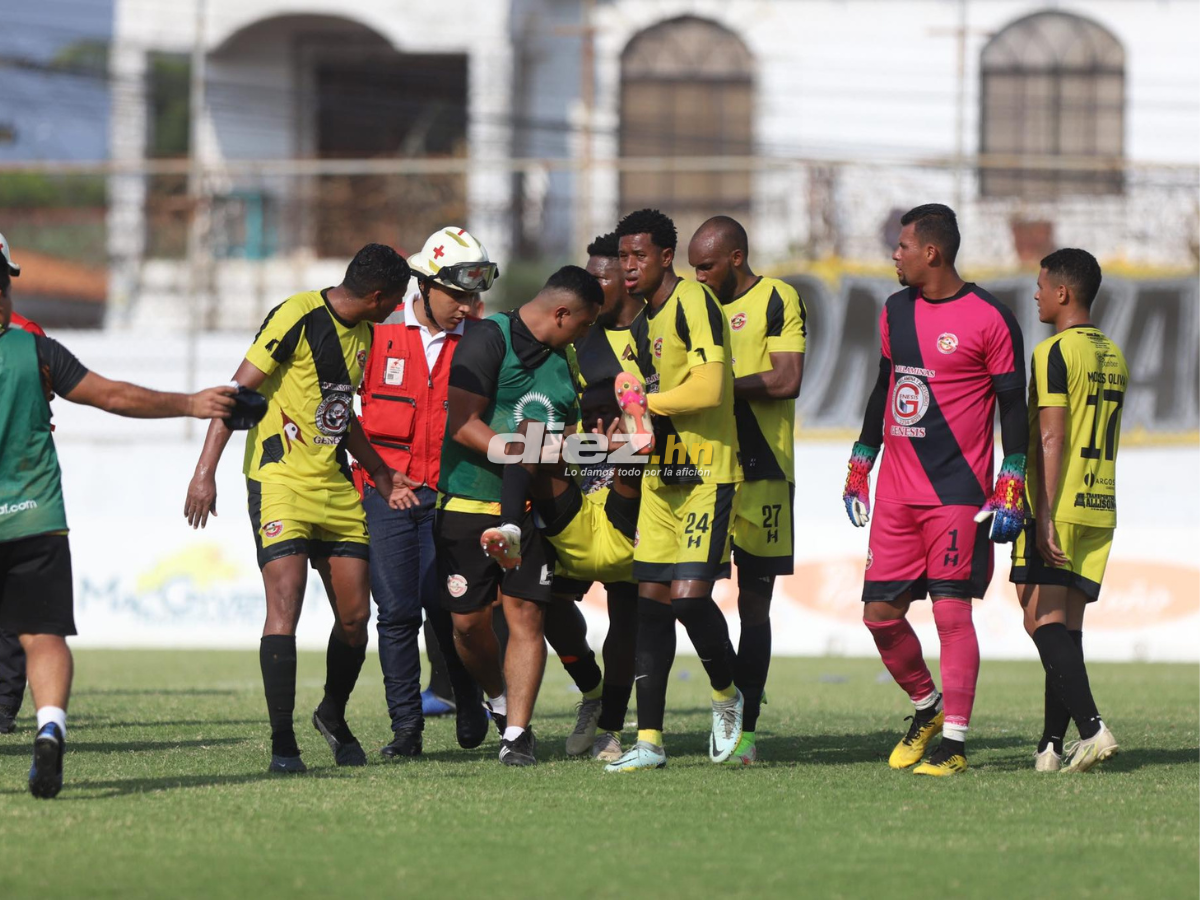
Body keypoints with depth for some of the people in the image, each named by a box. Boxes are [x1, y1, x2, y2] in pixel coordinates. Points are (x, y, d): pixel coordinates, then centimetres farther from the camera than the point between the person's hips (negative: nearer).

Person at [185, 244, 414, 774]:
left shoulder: (362, 333, 13)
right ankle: (282, 744, -11)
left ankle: (333, 716, 28)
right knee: (285, 607, -15)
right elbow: (239, 390, -12)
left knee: (355, 615, 4)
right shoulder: (298, 317, -13)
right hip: (281, 482, -7)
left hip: (336, 487, 7)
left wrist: (382, 475, 30)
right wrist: (205, 470, -17)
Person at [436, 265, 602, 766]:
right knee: (469, 621, 1)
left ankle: (517, 734, -7)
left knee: (526, 614, -7)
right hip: (469, 498, -5)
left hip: (530, 507, 5)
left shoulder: (562, 359, 12)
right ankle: (500, 701, 27)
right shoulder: (489, 340, -11)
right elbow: (463, 426, -17)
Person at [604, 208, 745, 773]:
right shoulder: (645, 319, 16)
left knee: (689, 595, -15)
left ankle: (726, 694, 12)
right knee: (652, 600, 3)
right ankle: (649, 739, 4)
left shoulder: (693, 302, -13)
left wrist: (644, 402, -11)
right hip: (661, 473, 8)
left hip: (707, 472, -8)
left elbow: (708, 387, -22)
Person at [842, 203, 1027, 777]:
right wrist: (859, 467, 21)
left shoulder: (989, 319, -7)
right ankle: (927, 707, 25)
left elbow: (1012, 406, -5)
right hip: (896, 492, 6)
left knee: (952, 611, -8)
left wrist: (1011, 490, -10)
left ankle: (954, 743, -4)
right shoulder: (895, 312, 13)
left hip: (958, 493, -6)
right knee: (880, 612, 3)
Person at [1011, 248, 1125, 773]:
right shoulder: (1113, 356, 16)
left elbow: (1051, 439, -16)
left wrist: (1043, 516, -19)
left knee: (1043, 621, -8)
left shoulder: (1054, 352, -10)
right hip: (1100, 508, 8)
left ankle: (1091, 728, -22)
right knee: (1067, 625, 8)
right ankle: (1051, 745, 7)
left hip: (1057, 509, -8)